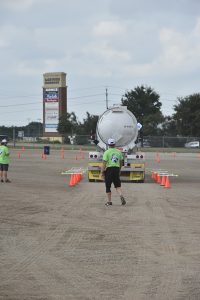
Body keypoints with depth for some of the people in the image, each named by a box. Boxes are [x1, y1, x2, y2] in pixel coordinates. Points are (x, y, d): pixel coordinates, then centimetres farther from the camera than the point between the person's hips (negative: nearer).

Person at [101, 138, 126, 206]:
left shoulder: (107, 152, -7)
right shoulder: (119, 152, 8)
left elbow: (104, 163, -12)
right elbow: (121, 163, 14)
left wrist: (102, 172, -5)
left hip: (109, 169, -4)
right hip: (117, 169, 4)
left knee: (108, 186, 7)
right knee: (118, 185, 10)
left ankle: (109, 201, 10)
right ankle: (121, 196, -16)